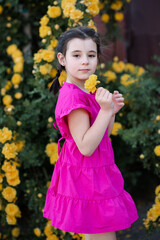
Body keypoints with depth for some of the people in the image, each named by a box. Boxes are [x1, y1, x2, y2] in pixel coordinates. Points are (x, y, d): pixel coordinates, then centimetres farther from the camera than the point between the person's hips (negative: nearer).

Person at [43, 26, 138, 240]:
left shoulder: (85, 94, 10)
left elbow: (101, 137, 15)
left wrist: (112, 112, 1)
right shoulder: (72, 96, -21)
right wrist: (105, 110, -26)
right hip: (87, 179, -10)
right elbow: (86, 147, -26)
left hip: (96, 176, 10)